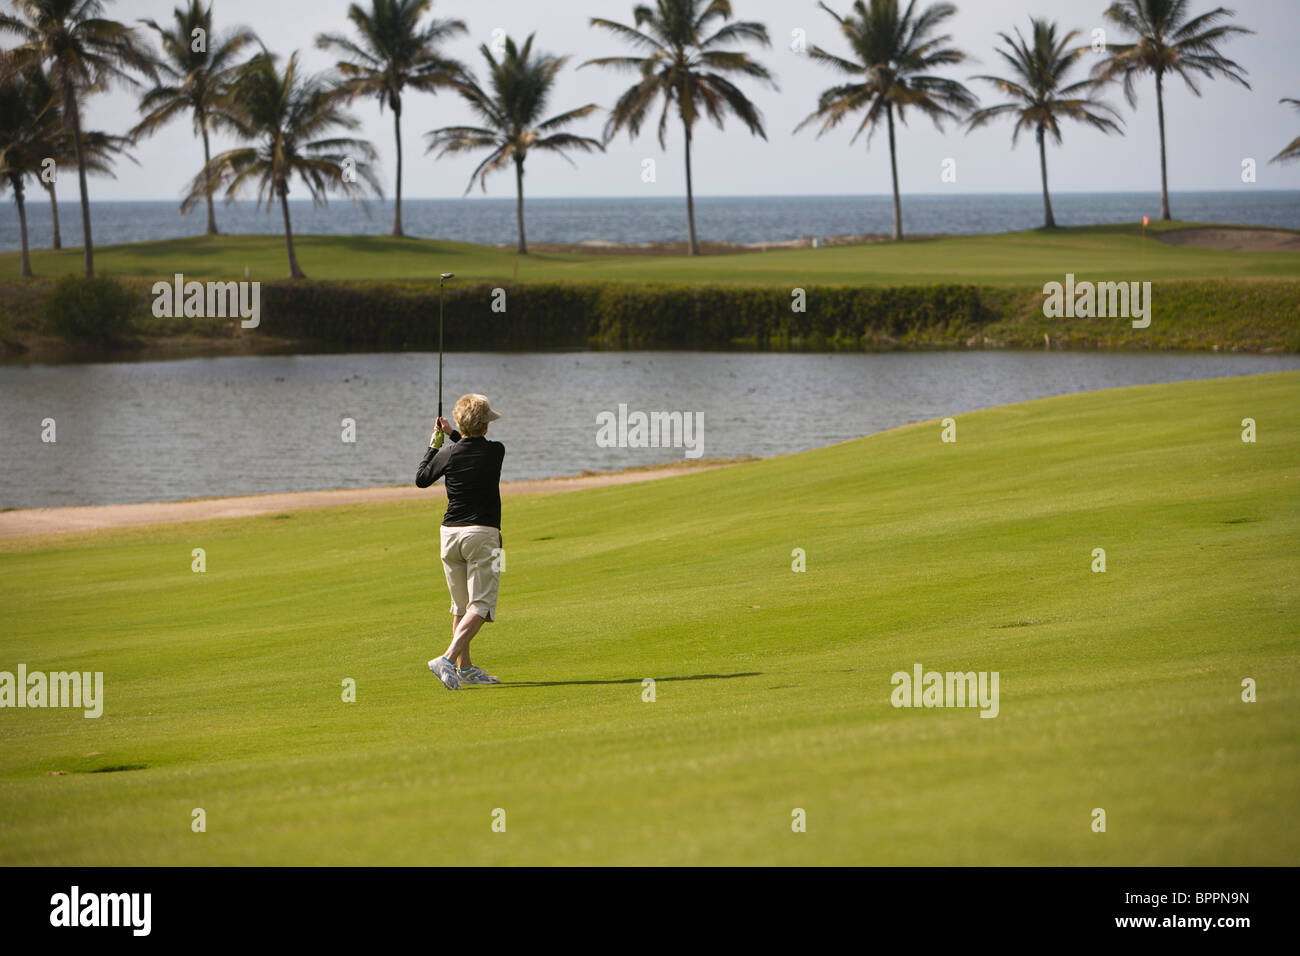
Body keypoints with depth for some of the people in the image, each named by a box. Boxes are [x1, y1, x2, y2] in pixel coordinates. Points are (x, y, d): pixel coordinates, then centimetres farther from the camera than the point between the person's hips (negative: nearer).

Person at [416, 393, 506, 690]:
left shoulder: (448, 454, -1)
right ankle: (448, 659, -24)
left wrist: (434, 444, 25)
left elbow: (421, 479, 17)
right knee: (480, 606, -6)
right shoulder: (496, 451, -4)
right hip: (482, 534, -4)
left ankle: (465, 667, 22)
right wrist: (451, 436, 22)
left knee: (461, 606, 16)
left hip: (450, 533, 4)